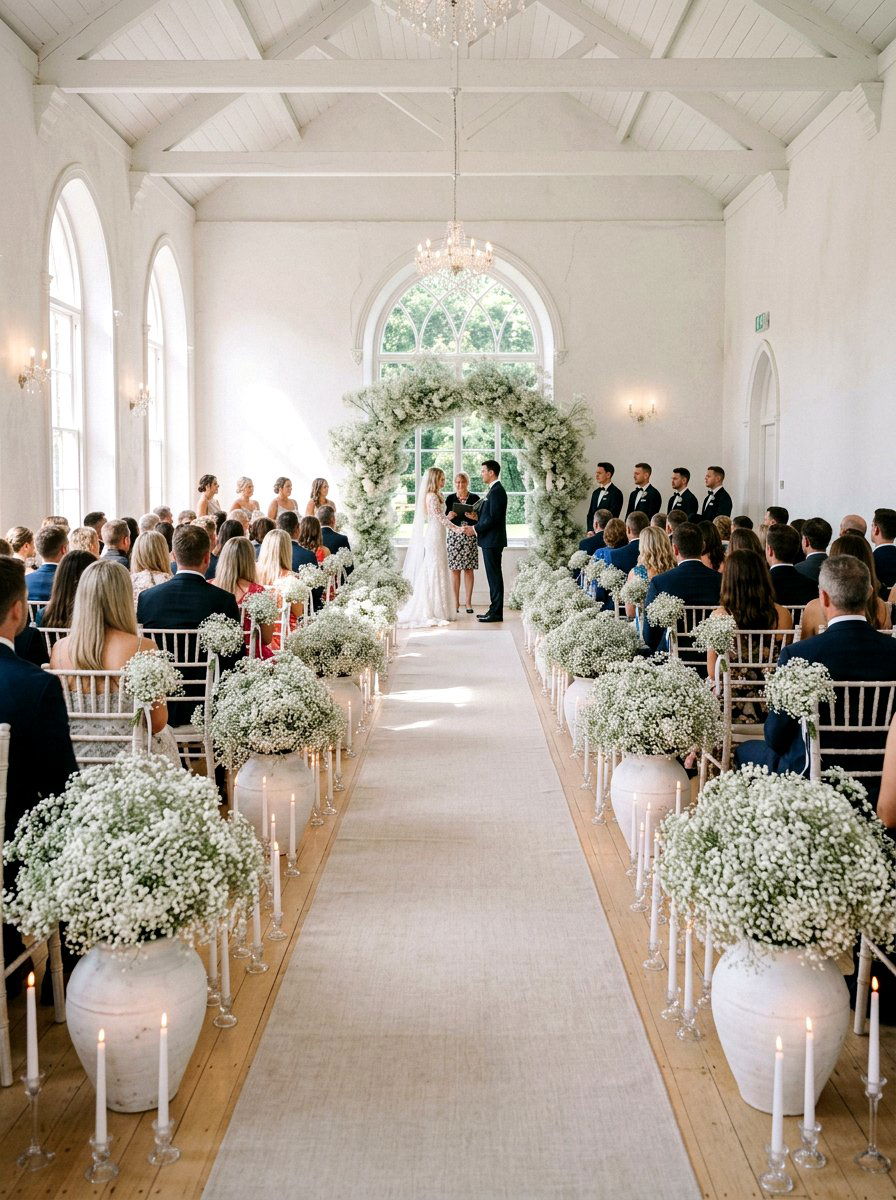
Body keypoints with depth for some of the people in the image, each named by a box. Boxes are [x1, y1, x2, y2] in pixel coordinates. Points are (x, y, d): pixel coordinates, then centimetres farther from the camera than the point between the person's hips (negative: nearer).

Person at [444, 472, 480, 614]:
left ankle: (468, 602, 6)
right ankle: (456, 603, 4)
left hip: (470, 535, 0)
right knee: (455, 570, -1)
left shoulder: (475, 497, 5)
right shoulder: (450, 498, 7)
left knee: (469, 569, 0)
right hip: (454, 535, 0)